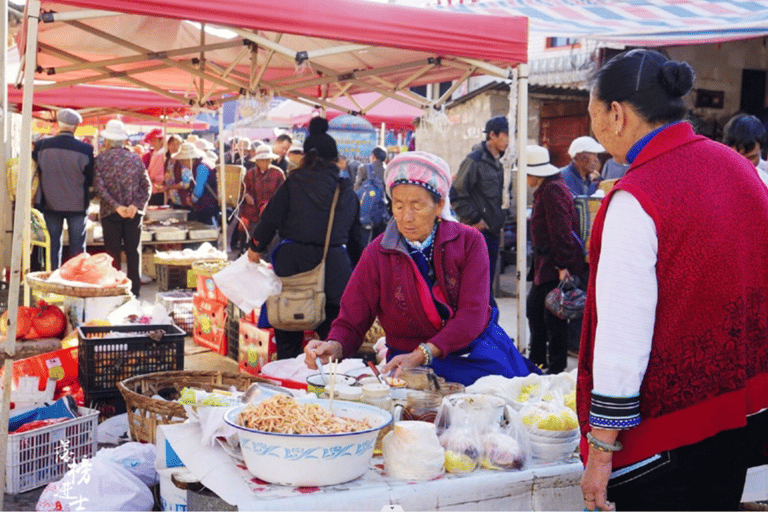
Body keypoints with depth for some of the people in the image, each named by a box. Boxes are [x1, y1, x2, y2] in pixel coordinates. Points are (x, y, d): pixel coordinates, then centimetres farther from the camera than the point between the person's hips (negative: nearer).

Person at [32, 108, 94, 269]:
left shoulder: (41, 145, -7)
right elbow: (90, 180, -5)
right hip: (77, 204, -2)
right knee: (77, 246, 6)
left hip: (50, 203, 2)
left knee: (53, 244, 12)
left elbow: (36, 172, 6)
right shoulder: (85, 149, -14)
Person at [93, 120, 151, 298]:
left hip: (110, 212, -2)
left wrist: (116, 206, -14)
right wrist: (136, 206, -8)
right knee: (133, 251, 7)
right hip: (134, 213, 2)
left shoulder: (100, 159, -3)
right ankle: (134, 290, 9)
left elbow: (99, 187, -12)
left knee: (113, 253, 4)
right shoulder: (136, 158, 5)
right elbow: (147, 185, 0)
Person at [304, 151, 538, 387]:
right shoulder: (377, 254, -1)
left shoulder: (469, 241, -2)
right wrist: (334, 347, -26)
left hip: (478, 356, 1)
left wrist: (422, 354, -25)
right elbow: (350, 323, -1)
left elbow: (472, 315, -11)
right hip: (410, 365, -1)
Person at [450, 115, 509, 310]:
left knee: (486, 283, 13)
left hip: (492, 230, 9)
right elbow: (456, 195, -16)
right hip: (478, 231, -8)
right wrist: (475, 219, -14)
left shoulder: (496, 163, 14)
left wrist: (499, 221, 14)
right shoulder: (475, 160, -12)